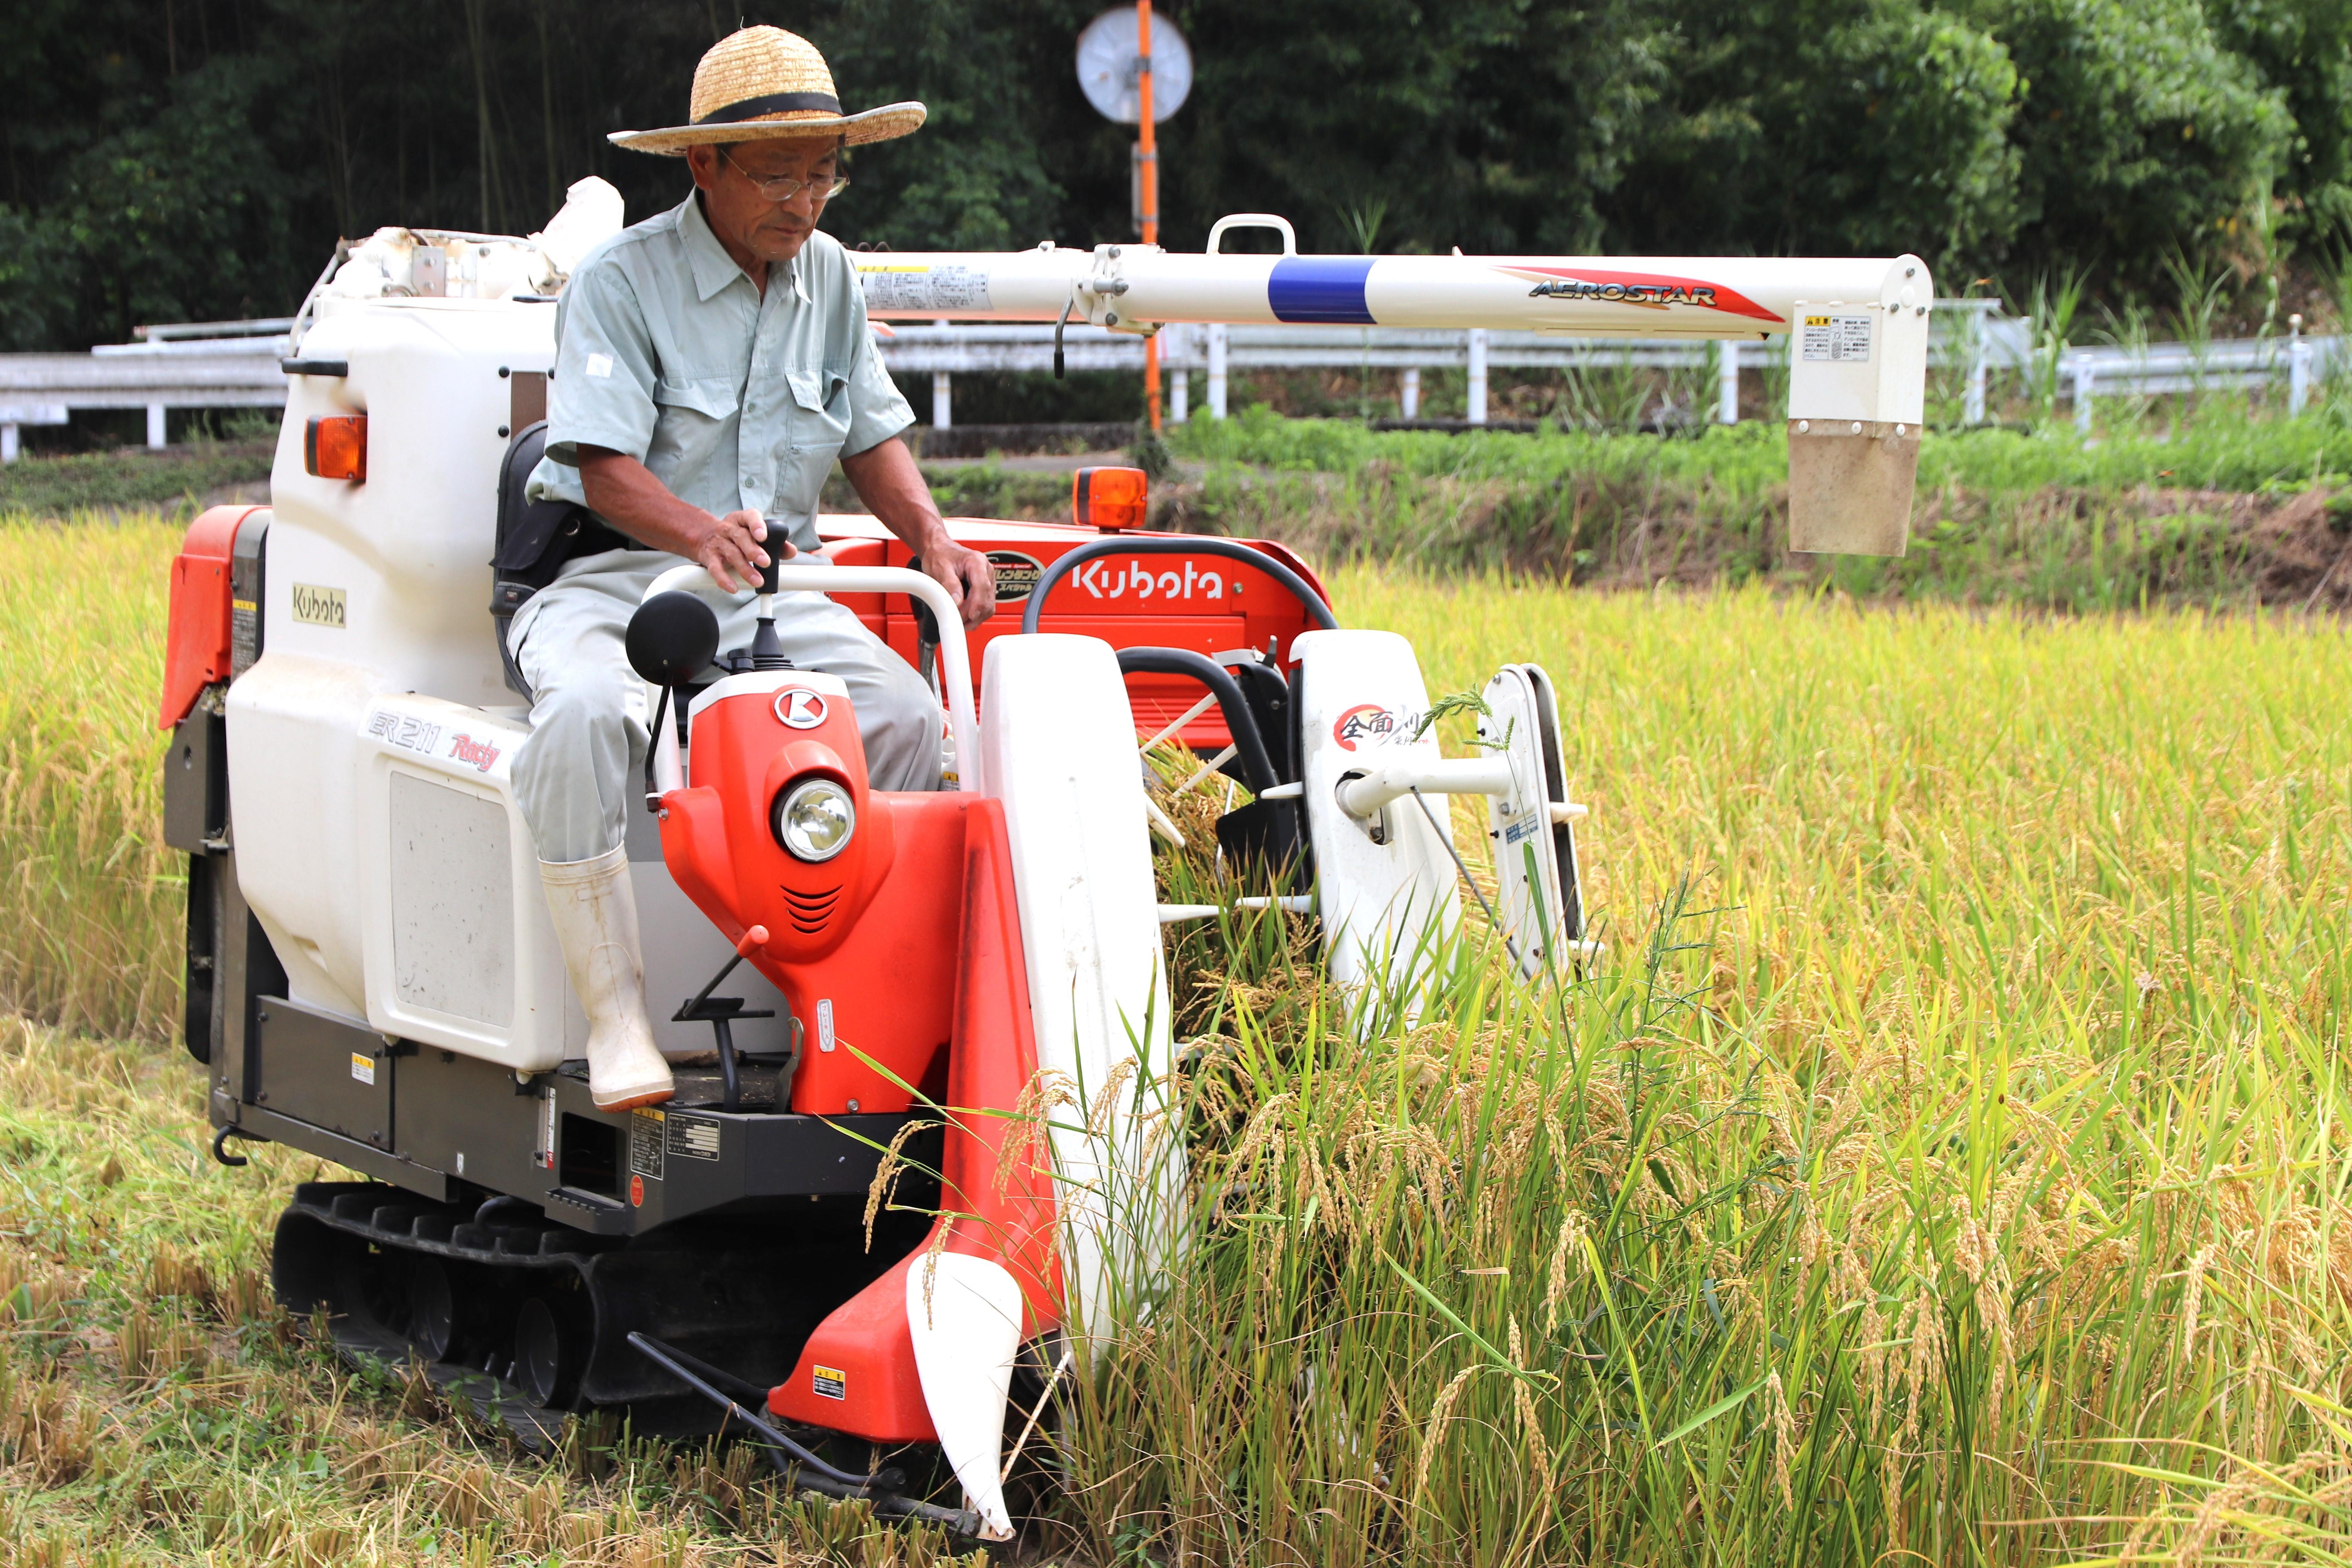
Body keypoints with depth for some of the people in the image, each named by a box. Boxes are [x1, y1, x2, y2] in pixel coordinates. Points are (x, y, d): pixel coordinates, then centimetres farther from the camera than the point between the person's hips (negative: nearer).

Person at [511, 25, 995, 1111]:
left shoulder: (829, 276, 11)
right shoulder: (620, 280, -8)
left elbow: (872, 435, 16)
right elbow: (605, 469, -17)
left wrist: (932, 540, -4)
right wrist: (699, 532, -37)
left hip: (771, 587, 5)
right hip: (611, 573, -5)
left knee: (907, 714, -20)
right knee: (585, 713, -37)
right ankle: (617, 1018, -30)